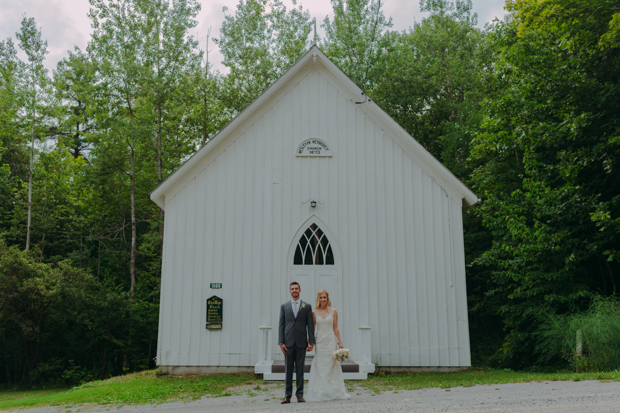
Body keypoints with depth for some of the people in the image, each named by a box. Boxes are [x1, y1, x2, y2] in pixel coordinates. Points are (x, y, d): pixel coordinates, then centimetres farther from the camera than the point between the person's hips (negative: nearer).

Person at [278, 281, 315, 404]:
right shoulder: (284, 306, 9)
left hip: (301, 343, 0)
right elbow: (281, 325, 5)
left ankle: (300, 395, 9)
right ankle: (287, 396, 8)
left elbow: (310, 325, 5)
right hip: (288, 343, 1)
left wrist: (311, 342, -2)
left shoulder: (307, 306, 7)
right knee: (288, 370, 3)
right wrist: (281, 342, -3)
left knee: (300, 370, 3)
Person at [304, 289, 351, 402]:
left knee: (332, 366, 1)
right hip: (319, 341, 0)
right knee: (320, 367, 1)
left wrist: (340, 342, 0)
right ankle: (321, 392, 7)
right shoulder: (315, 313, 3)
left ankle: (334, 392, 8)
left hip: (331, 341, 0)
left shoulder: (333, 311, 3)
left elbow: (335, 328, 4)